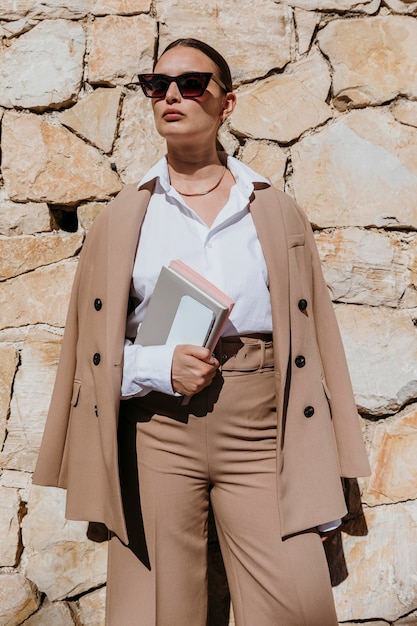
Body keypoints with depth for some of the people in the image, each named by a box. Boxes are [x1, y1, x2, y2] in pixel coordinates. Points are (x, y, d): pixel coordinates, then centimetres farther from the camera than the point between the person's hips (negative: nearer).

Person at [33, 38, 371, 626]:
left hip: (260, 442, 0)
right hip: (155, 435, 0)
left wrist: (322, 483, 3)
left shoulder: (277, 212, 10)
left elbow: (315, 340, 8)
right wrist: (159, 366, -11)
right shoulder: (124, 215, 10)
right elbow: (91, 346, 10)